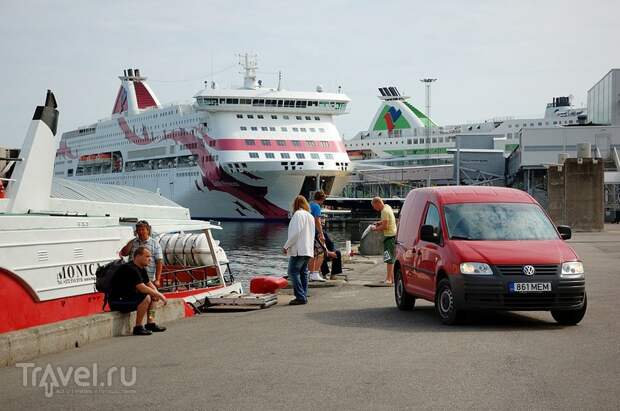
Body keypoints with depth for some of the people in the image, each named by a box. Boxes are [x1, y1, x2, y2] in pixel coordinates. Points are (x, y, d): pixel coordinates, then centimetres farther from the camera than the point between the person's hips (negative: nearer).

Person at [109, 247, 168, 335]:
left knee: (152, 296, 10)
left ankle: (151, 323, 8)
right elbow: (142, 288, -28)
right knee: (146, 297, -26)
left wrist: (155, 293, -3)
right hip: (117, 301, -11)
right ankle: (138, 327, -19)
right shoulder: (131, 269, -21)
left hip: (129, 297, 11)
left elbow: (149, 284, 19)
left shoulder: (141, 269, 11)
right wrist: (159, 295, -17)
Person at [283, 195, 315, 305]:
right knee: (303, 273, 11)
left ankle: (300, 297, -13)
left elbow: (295, 233, -17)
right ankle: (304, 297, 9)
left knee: (293, 272, -8)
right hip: (308, 250, 9)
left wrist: (286, 246, -9)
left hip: (298, 250, -9)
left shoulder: (298, 214, -9)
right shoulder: (310, 216, 18)